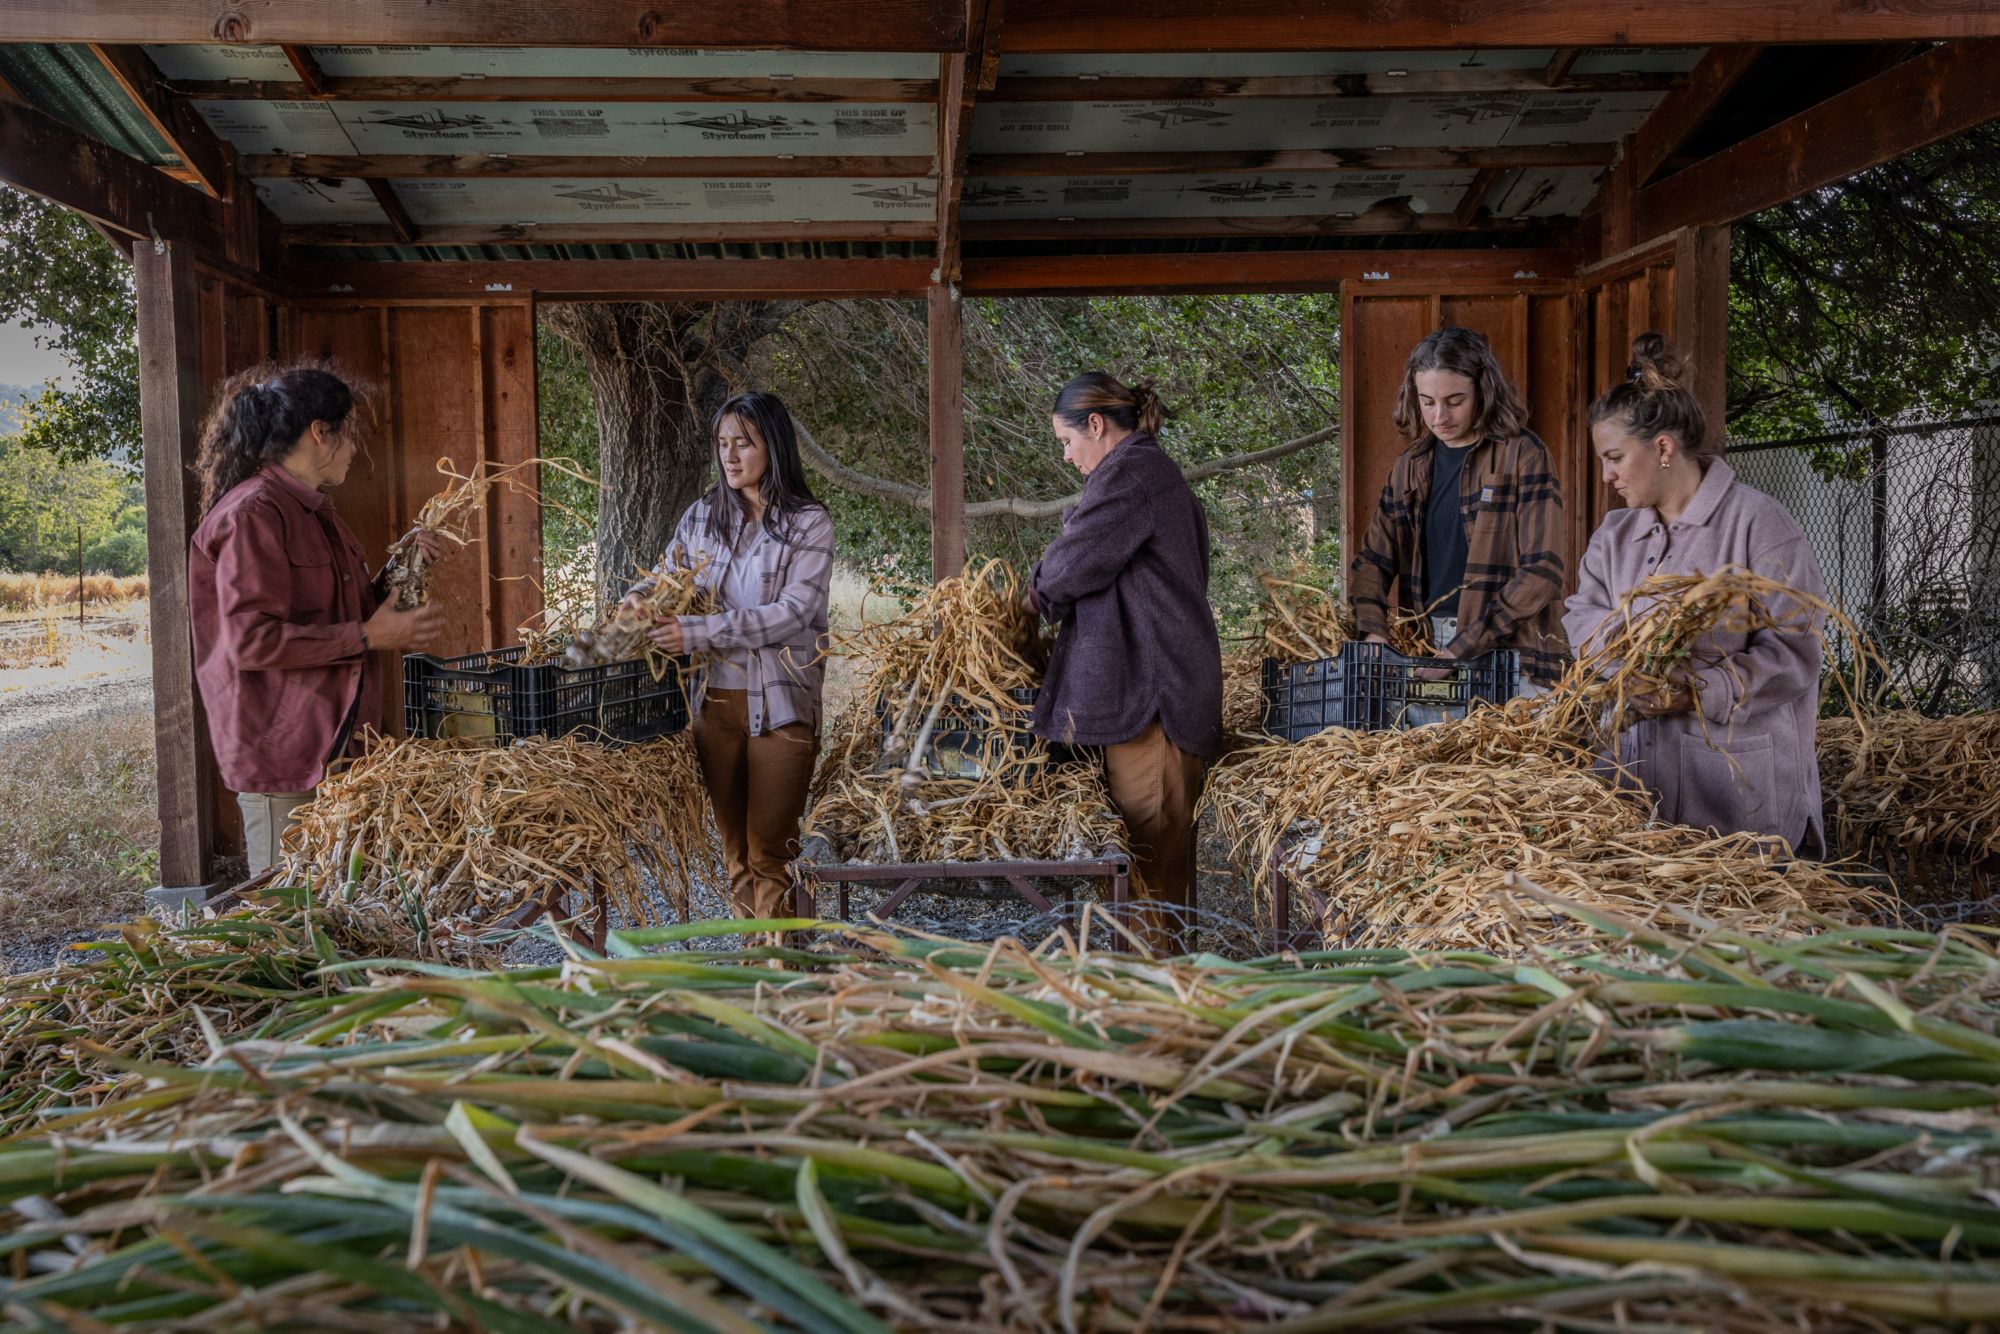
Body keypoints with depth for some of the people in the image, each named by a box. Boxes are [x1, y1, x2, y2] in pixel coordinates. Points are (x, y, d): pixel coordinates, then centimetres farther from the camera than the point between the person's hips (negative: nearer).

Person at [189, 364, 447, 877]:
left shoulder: (316, 512, 16)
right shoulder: (253, 514, -14)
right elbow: (252, 641, -21)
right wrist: (368, 637, -18)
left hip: (335, 739, 9)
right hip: (282, 752, -9)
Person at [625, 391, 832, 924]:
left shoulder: (809, 522, -5)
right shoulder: (702, 516, 8)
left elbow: (795, 611, -16)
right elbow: (665, 576, 19)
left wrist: (699, 631, -23)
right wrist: (639, 597, -6)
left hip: (780, 704, -4)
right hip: (715, 701, 4)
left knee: (770, 851, -1)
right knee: (734, 845, 11)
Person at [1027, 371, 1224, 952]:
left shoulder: (1128, 471, -10)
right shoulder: (1160, 472, 22)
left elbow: (1073, 563, -11)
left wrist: (1037, 594, 10)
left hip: (1145, 682, -10)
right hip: (1169, 680, 10)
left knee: (1149, 833, -7)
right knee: (1165, 833, 11)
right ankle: (1170, 949, 16)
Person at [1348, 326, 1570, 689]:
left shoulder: (1522, 454, -4)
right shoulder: (1410, 465, 11)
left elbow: (1541, 571, -11)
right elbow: (1373, 560, 10)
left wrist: (1462, 650, -17)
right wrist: (1373, 634, -9)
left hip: (1508, 655, -4)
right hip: (1426, 651, 4)